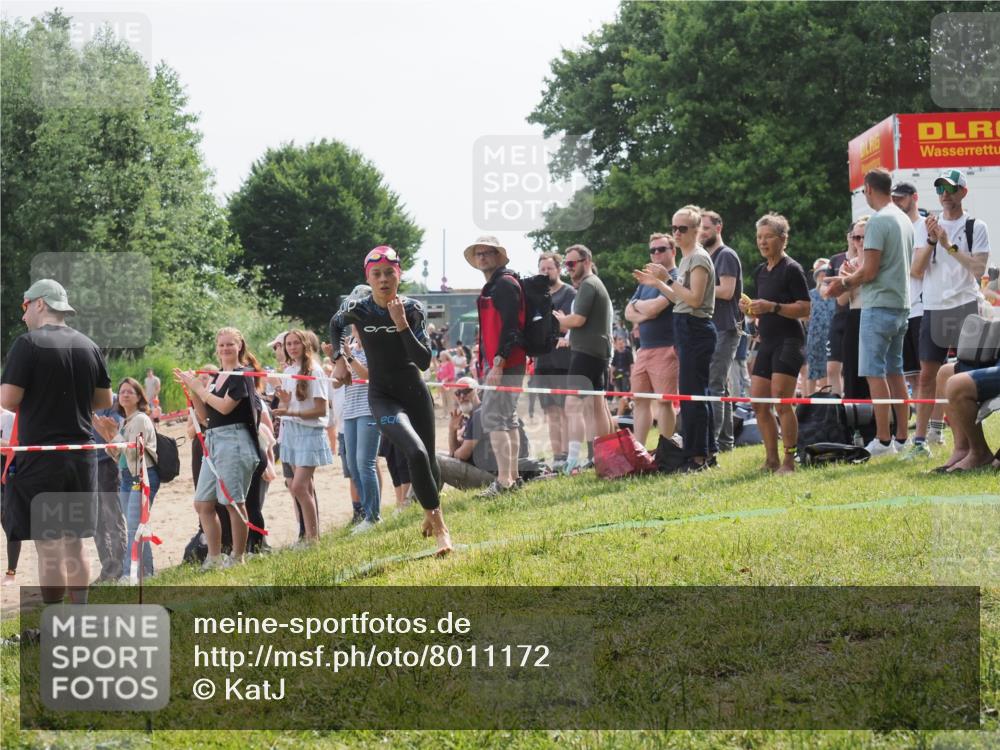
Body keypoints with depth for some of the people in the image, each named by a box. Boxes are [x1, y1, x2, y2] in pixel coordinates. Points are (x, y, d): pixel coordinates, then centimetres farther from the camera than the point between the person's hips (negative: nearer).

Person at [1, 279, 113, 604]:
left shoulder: (28, 343, -10)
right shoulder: (89, 346, 8)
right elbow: (105, 400, 14)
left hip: (39, 457, -6)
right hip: (81, 456, 6)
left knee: (48, 547, -3)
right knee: (74, 545, 13)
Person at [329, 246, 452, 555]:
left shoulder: (412, 309, -11)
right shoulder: (357, 309, -12)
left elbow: (424, 362, -17)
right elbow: (335, 324, 14)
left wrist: (402, 325, -26)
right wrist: (338, 359, 2)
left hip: (415, 391, 2)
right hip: (382, 396, -2)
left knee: (429, 460, 12)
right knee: (416, 453, -25)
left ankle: (431, 513, 44)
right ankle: (440, 527, -16)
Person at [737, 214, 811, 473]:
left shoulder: (792, 269, -8)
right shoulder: (760, 271, 16)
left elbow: (805, 309, -13)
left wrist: (772, 307, -22)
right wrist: (749, 309, 4)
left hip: (789, 342, -8)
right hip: (767, 342, 8)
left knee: (781, 400, -14)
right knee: (758, 402, 4)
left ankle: (789, 461, -9)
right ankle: (771, 459, 11)